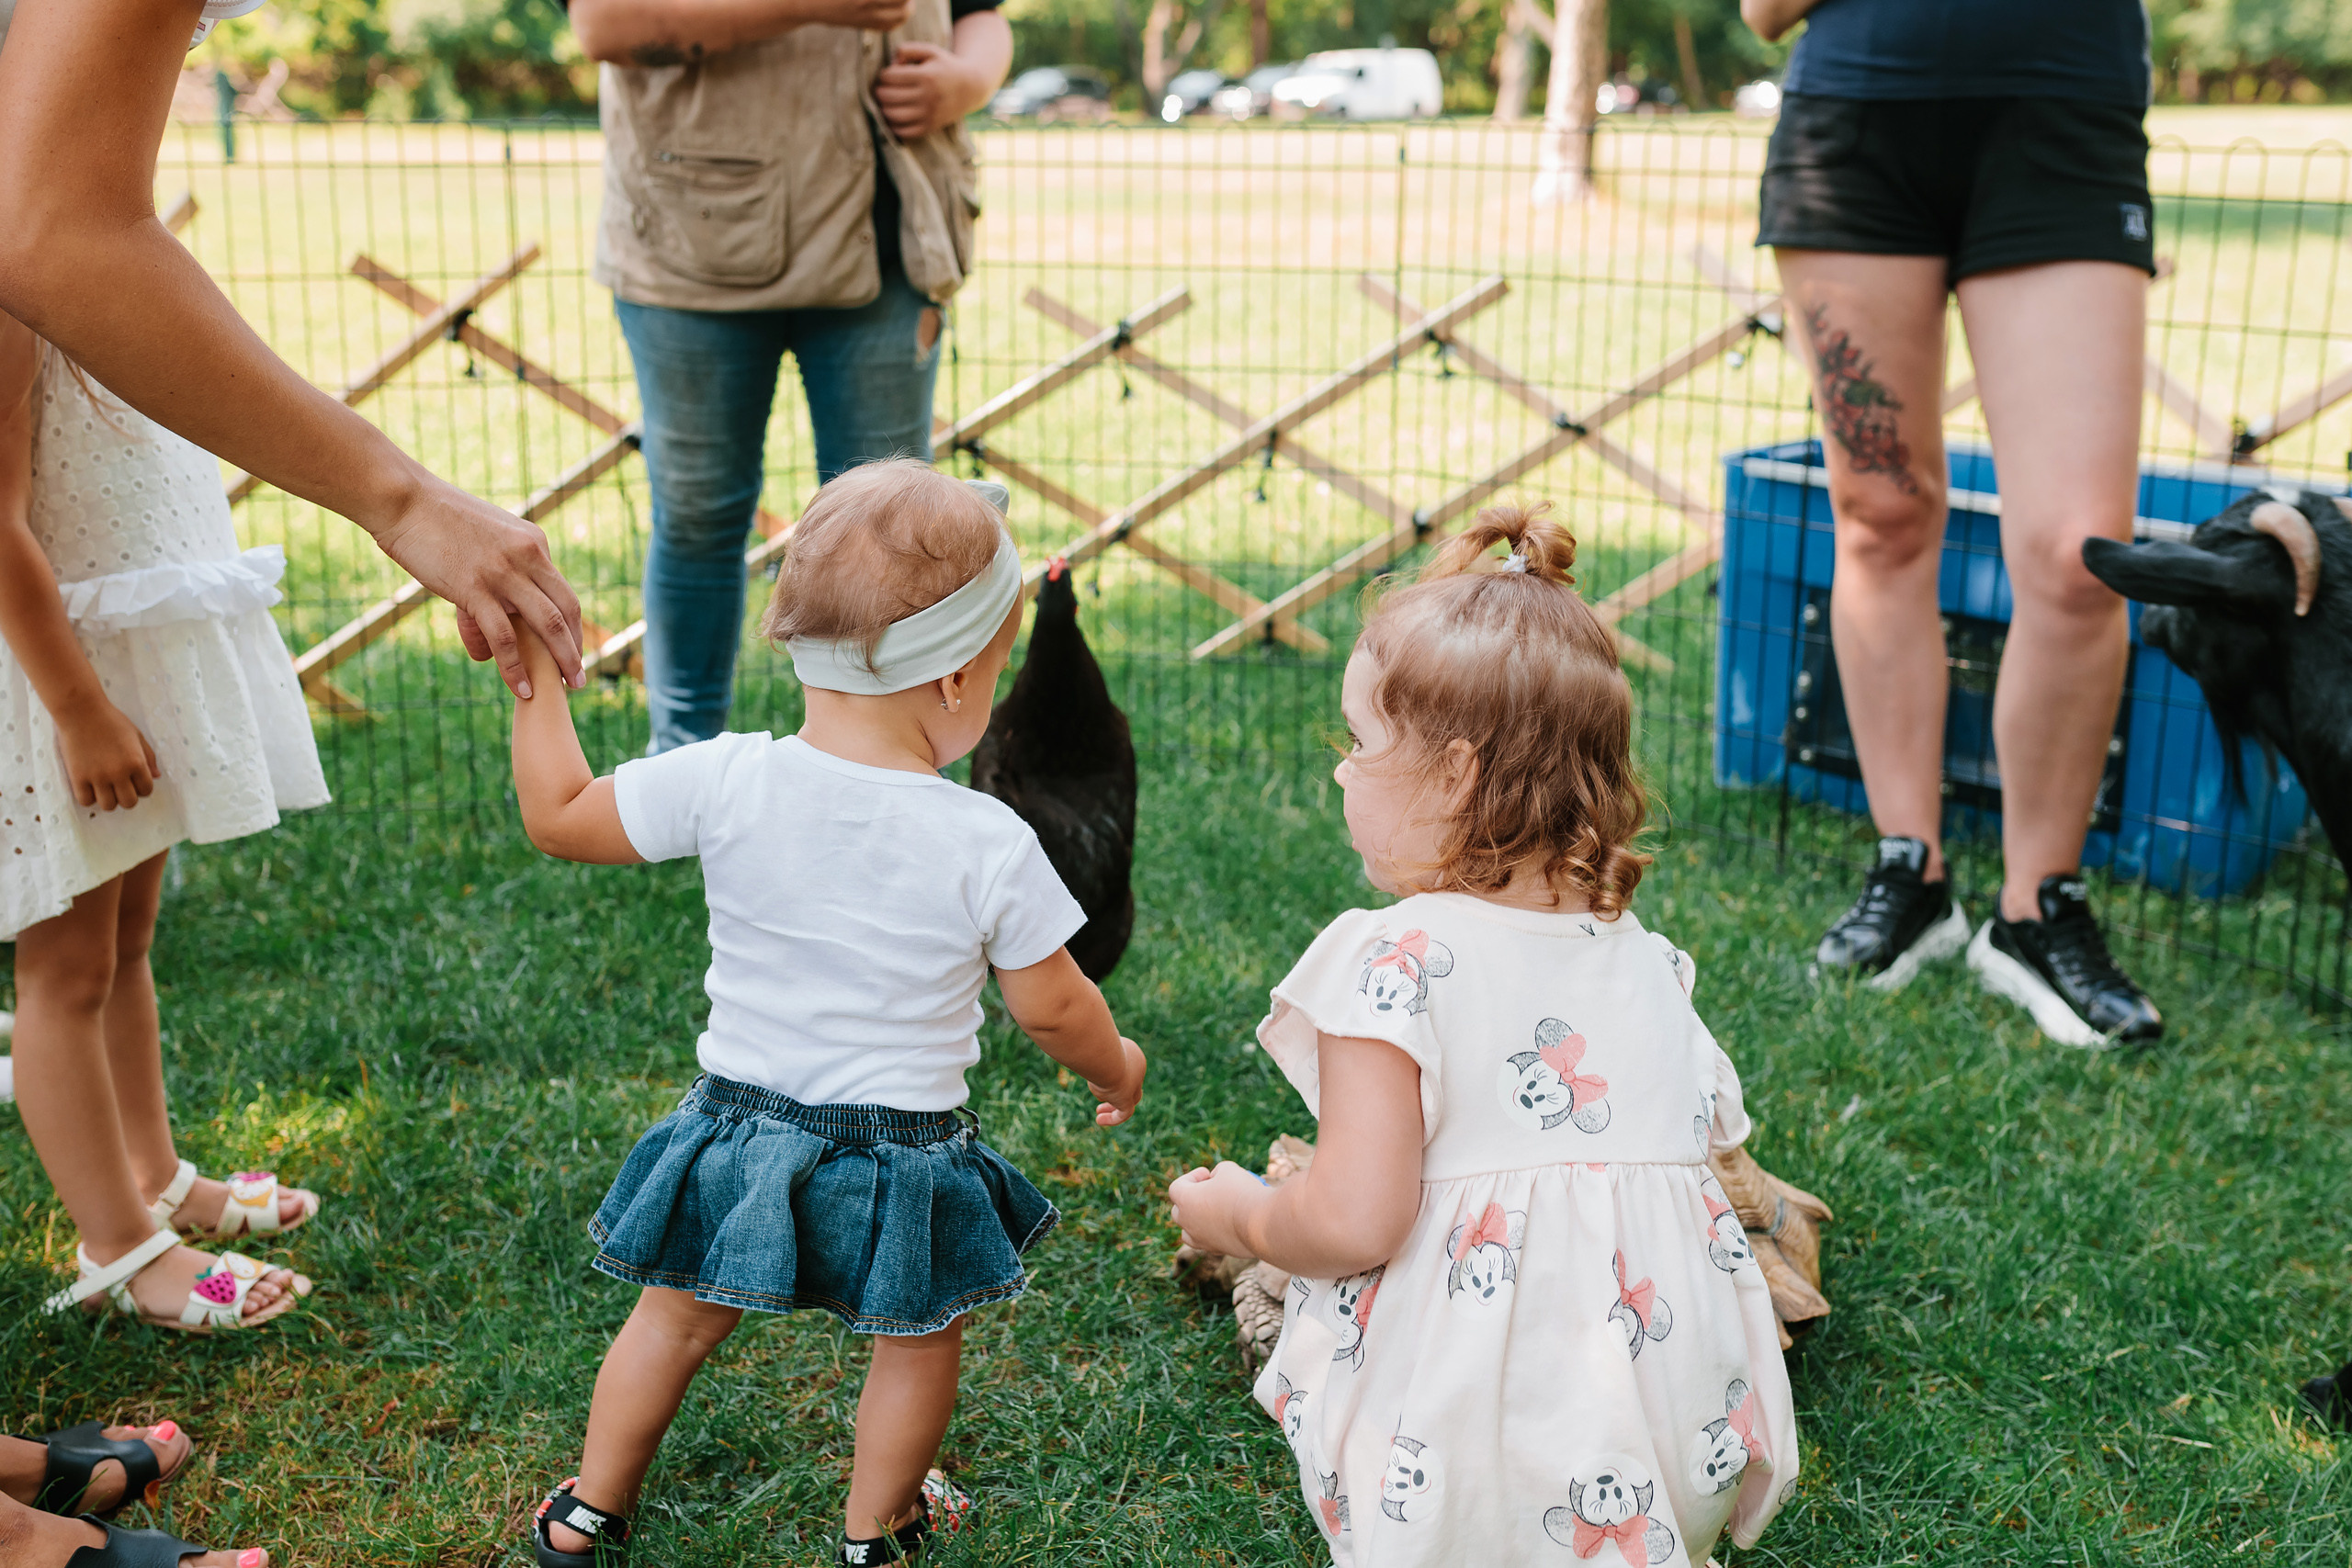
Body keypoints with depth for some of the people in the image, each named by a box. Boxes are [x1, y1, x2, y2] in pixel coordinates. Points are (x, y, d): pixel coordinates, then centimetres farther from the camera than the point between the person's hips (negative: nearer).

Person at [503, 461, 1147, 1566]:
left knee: (679, 1317, 26)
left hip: (741, 1130, 3)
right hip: (901, 1156, -2)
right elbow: (1052, 1007, -7)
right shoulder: (991, 845, -19)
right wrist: (1114, 1064, 13)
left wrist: (539, 681, 5)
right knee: (918, 1340, 25)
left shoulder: (727, 782, -17)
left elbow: (561, 818, -5)